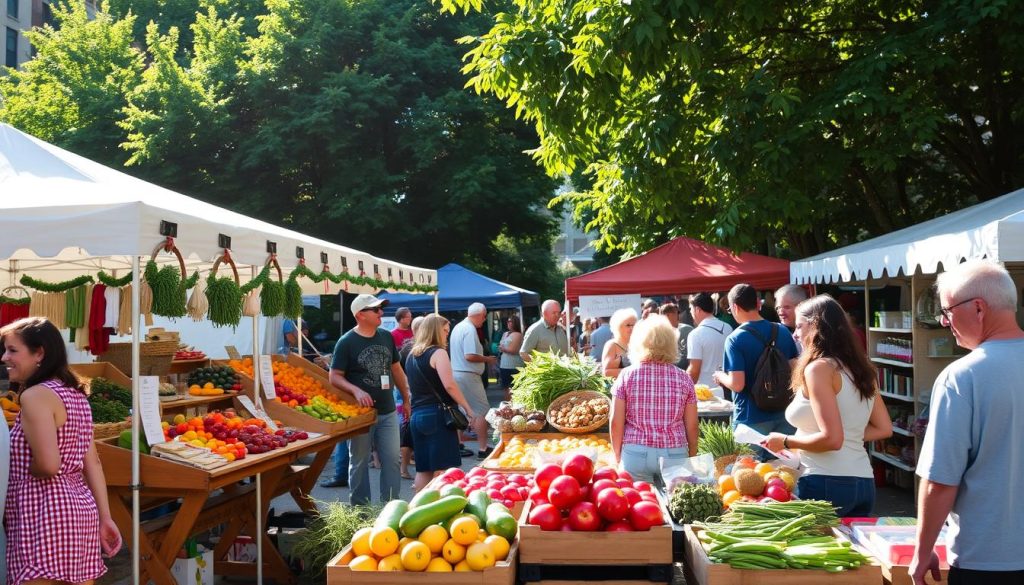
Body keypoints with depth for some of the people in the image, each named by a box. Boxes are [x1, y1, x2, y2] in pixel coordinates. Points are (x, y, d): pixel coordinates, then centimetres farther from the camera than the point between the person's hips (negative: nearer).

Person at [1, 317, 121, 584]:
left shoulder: (35, 395, -12)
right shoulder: (76, 394, 15)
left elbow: (48, 465, -20)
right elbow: (93, 463, 13)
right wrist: (105, 517, 12)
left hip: (46, 514, -9)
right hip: (81, 508, 9)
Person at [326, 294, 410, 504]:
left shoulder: (386, 337, 6)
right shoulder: (347, 342, -9)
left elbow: (396, 369, 16)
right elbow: (335, 377, -11)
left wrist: (406, 399, 17)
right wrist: (356, 391, -26)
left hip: (388, 412, 4)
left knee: (392, 459, 4)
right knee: (359, 462, 6)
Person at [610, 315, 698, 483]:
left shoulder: (627, 376, 0)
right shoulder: (683, 378, 3)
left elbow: (616, 423, -2)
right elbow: (692, 425, 4)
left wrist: (617, 456, 9)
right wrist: (692, 457, 16)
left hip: (635, 454, 0)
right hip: (674, 454, 1)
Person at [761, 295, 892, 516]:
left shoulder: (819, 368, -11)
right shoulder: (860, 368, 13)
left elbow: (831, 438, -18)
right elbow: (884, 429, 16)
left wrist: (785, 441, -6)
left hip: (826, 483, -8)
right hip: (864, 482, 8)